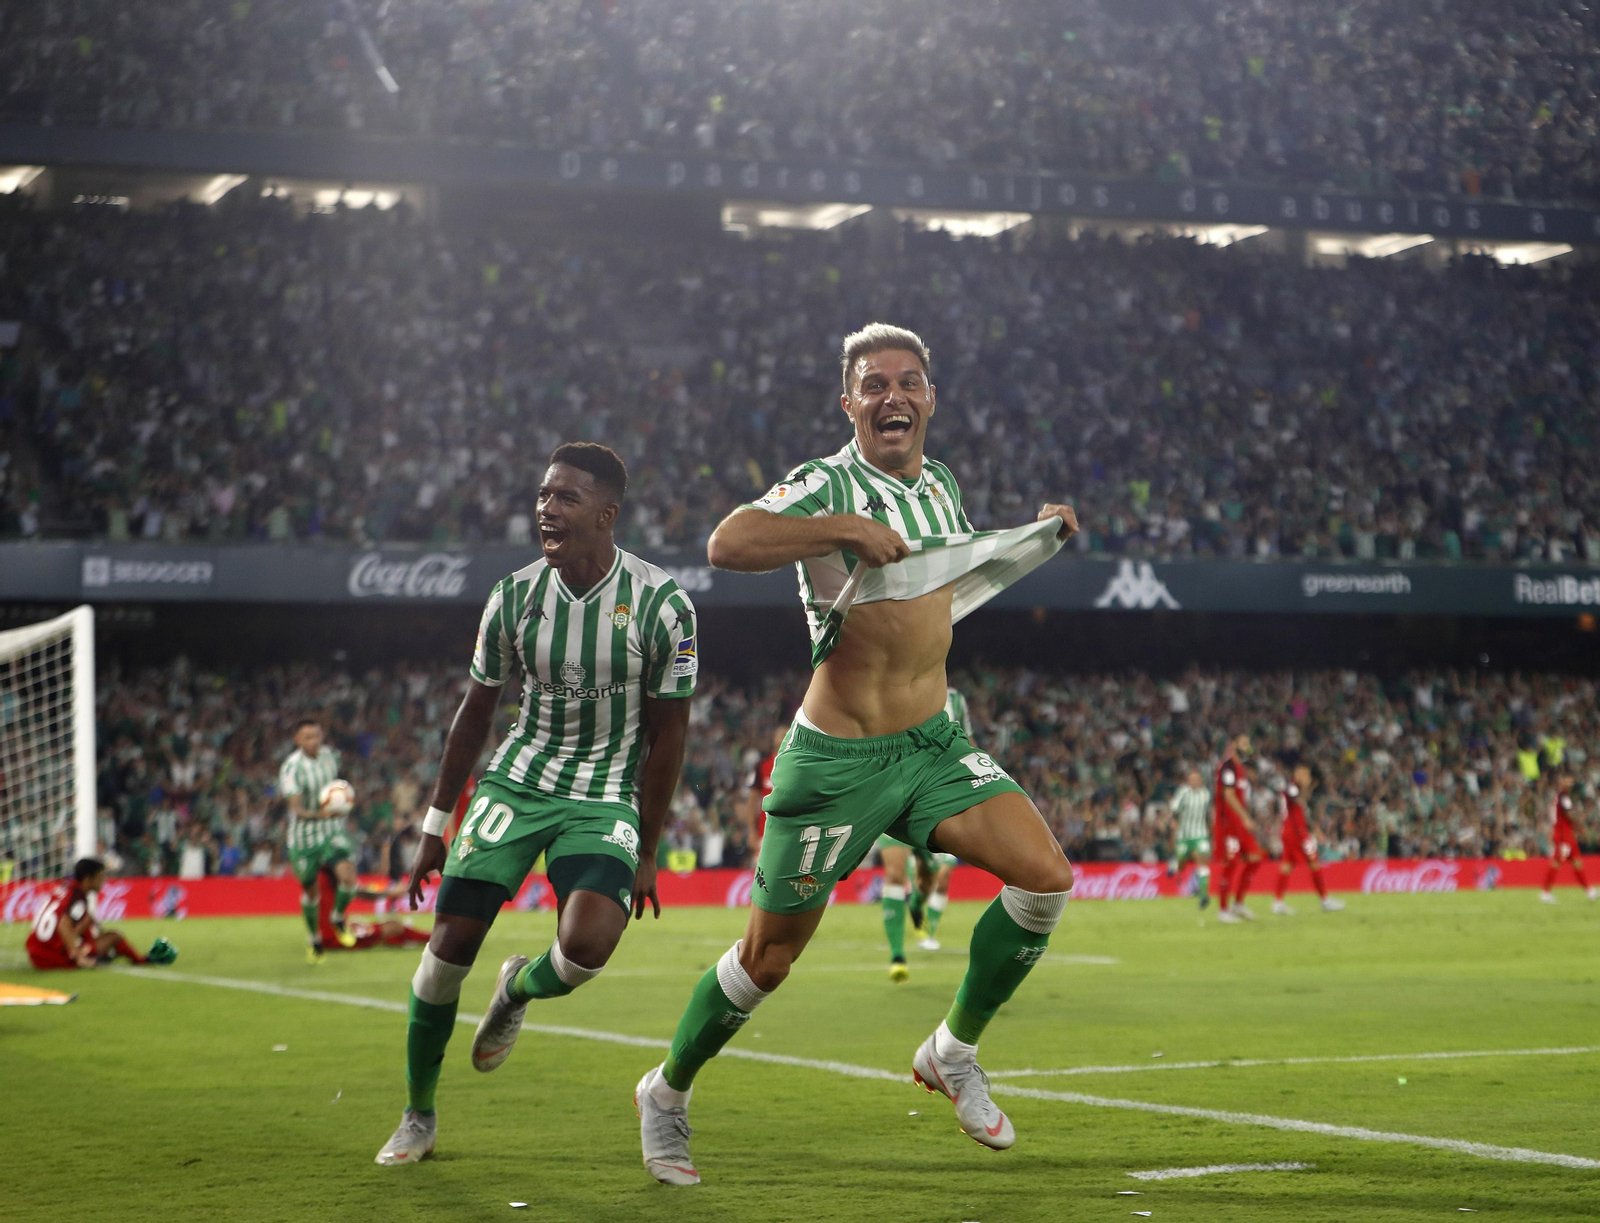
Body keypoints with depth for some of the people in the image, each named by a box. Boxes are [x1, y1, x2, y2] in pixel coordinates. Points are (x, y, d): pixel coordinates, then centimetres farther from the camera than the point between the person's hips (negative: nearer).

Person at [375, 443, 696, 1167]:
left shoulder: (661, 605, -12)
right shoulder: (515, 597, -5)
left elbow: (667, 735, -3)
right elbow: (476, 712, 8)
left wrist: (646, 854, -1)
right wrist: (435, 827, 10)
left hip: (606, 798, -2)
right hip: (518, 781, 2)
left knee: (587, 945, -26)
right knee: (448, 948, -6)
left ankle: (519, 991, 13)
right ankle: (418, 1115, 15)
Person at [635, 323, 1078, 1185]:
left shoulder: (938, 485, 10)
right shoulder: (829, 484, -13)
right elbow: (727, 544, -32)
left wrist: (1040, 538, 19)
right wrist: (846, 527, -33)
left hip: (935, 746, 6)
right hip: (839, 759, -6)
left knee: (1046, 877, -12)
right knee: (770, 958, 3)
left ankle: (954, 1051, 7)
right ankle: (667, 1092, 27)